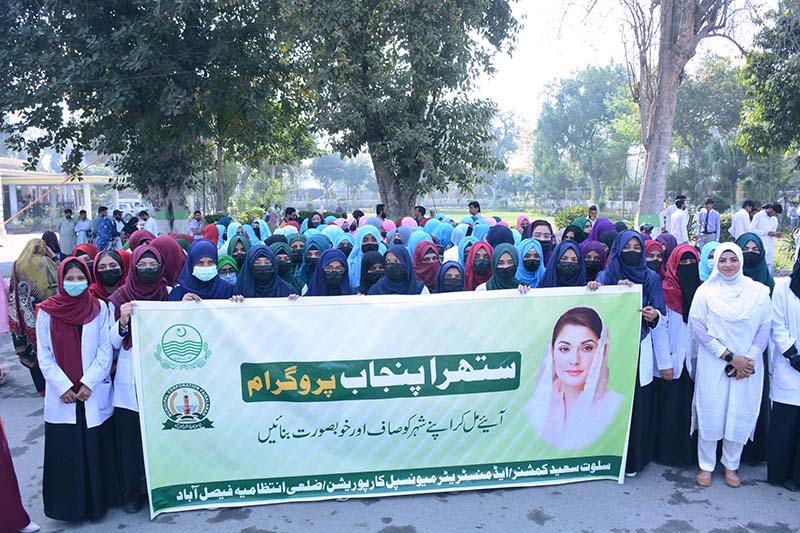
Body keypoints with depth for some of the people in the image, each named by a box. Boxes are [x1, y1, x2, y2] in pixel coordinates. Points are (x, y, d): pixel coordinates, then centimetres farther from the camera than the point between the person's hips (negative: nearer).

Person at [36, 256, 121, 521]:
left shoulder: (99, 308, 0)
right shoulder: (47, 311, 1)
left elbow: (105, 350, -2)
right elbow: (44, 355, 1)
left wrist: (89, 383, -11)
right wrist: (62, 386, -8)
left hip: (95, 394, 0)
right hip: (61, 396, 0)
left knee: (97, 448, 5)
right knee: (64, 452, 6)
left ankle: (97, 501, 21)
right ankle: (69, 505, 21)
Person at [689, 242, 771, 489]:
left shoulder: (758, 291, 1)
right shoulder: (705, 291, -4)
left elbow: (764, 329, 2)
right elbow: (699, 329, -7)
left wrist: (748, 359, -9)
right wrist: (730, 357, -11)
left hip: (747, 367, 2)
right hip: (713, 365, -1)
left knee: (740, 415, 8)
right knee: (710, 414, 3)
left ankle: (731, 466, 26)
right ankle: (706, 466, 19)